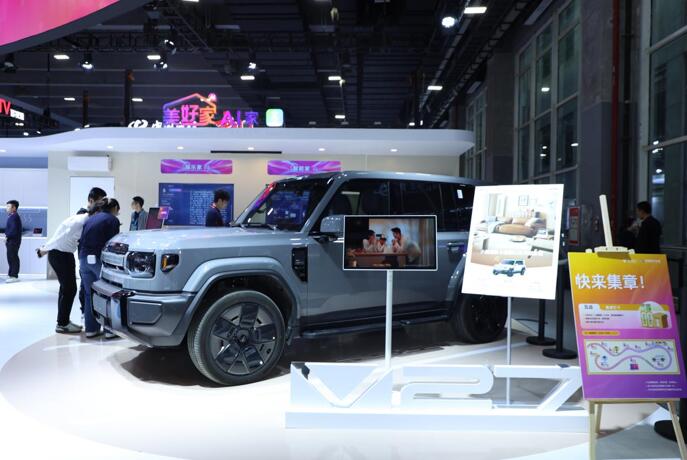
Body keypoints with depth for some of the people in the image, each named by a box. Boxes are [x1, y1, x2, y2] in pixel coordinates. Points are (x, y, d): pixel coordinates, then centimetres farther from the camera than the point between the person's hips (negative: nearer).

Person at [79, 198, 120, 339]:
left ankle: (91, 328, 19)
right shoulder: (112, 220, -1)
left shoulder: (90, 219, 18)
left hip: (85, 259, 6)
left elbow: (81, 241, 18)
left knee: (90, 295, 14)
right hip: (99, 260, -6)